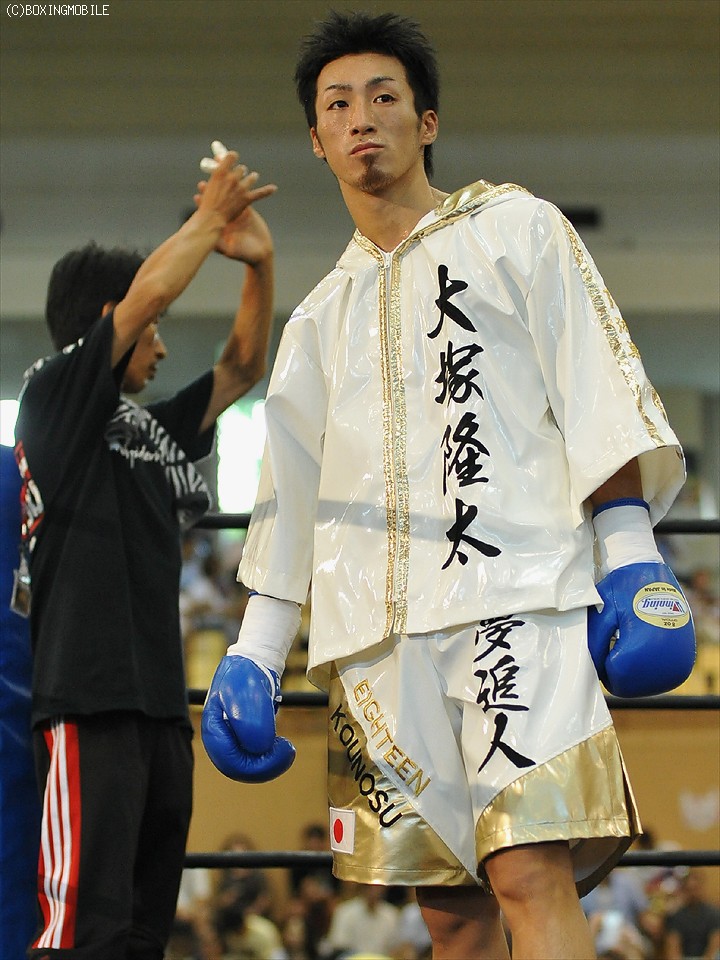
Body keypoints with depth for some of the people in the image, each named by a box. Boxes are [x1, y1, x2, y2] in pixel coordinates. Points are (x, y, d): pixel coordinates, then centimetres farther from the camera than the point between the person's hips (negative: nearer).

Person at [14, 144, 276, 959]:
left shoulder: (148, 430, 23)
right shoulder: (55, 394, 1)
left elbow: (242, 369, 28)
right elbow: (149, 290, -9)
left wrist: (259, 262, 14)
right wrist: (210, 217, 5)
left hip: (159, 704, 9)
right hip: (89, 701, -9)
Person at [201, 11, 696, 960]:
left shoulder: (514, 228, 12)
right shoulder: (321, 316, 24)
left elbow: (600, 385, 3)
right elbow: (289, 494, 25)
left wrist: (630, 549, -9)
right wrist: (253, 654, 16)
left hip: (517, 594, -5)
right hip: (378, 631, 5)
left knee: (529, 873, -21)